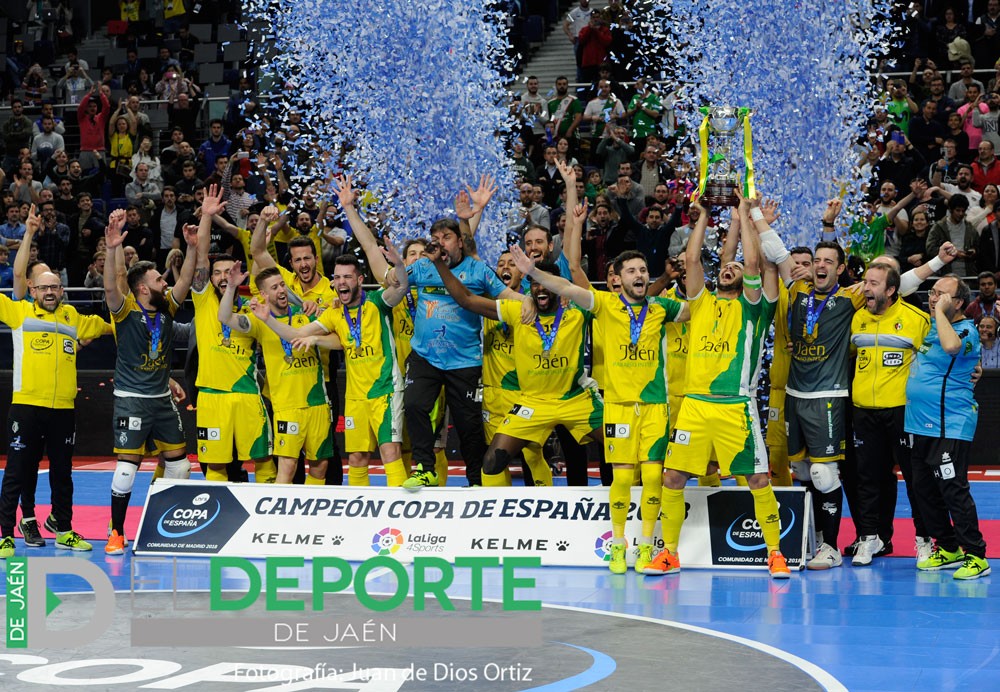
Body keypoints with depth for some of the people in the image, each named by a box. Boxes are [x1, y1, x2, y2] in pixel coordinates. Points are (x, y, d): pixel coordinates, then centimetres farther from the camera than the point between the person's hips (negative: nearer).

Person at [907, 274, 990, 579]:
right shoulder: (930, 324, 13)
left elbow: (951, 346, -35)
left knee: (953, 488, -11)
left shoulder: (967, 330, -11)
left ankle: (976, 556, -5)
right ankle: (947, 548, 23)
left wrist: (940, 311, -22)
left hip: (950, 425, -9)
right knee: (924, 488, 12)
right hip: (921, 424, 9)